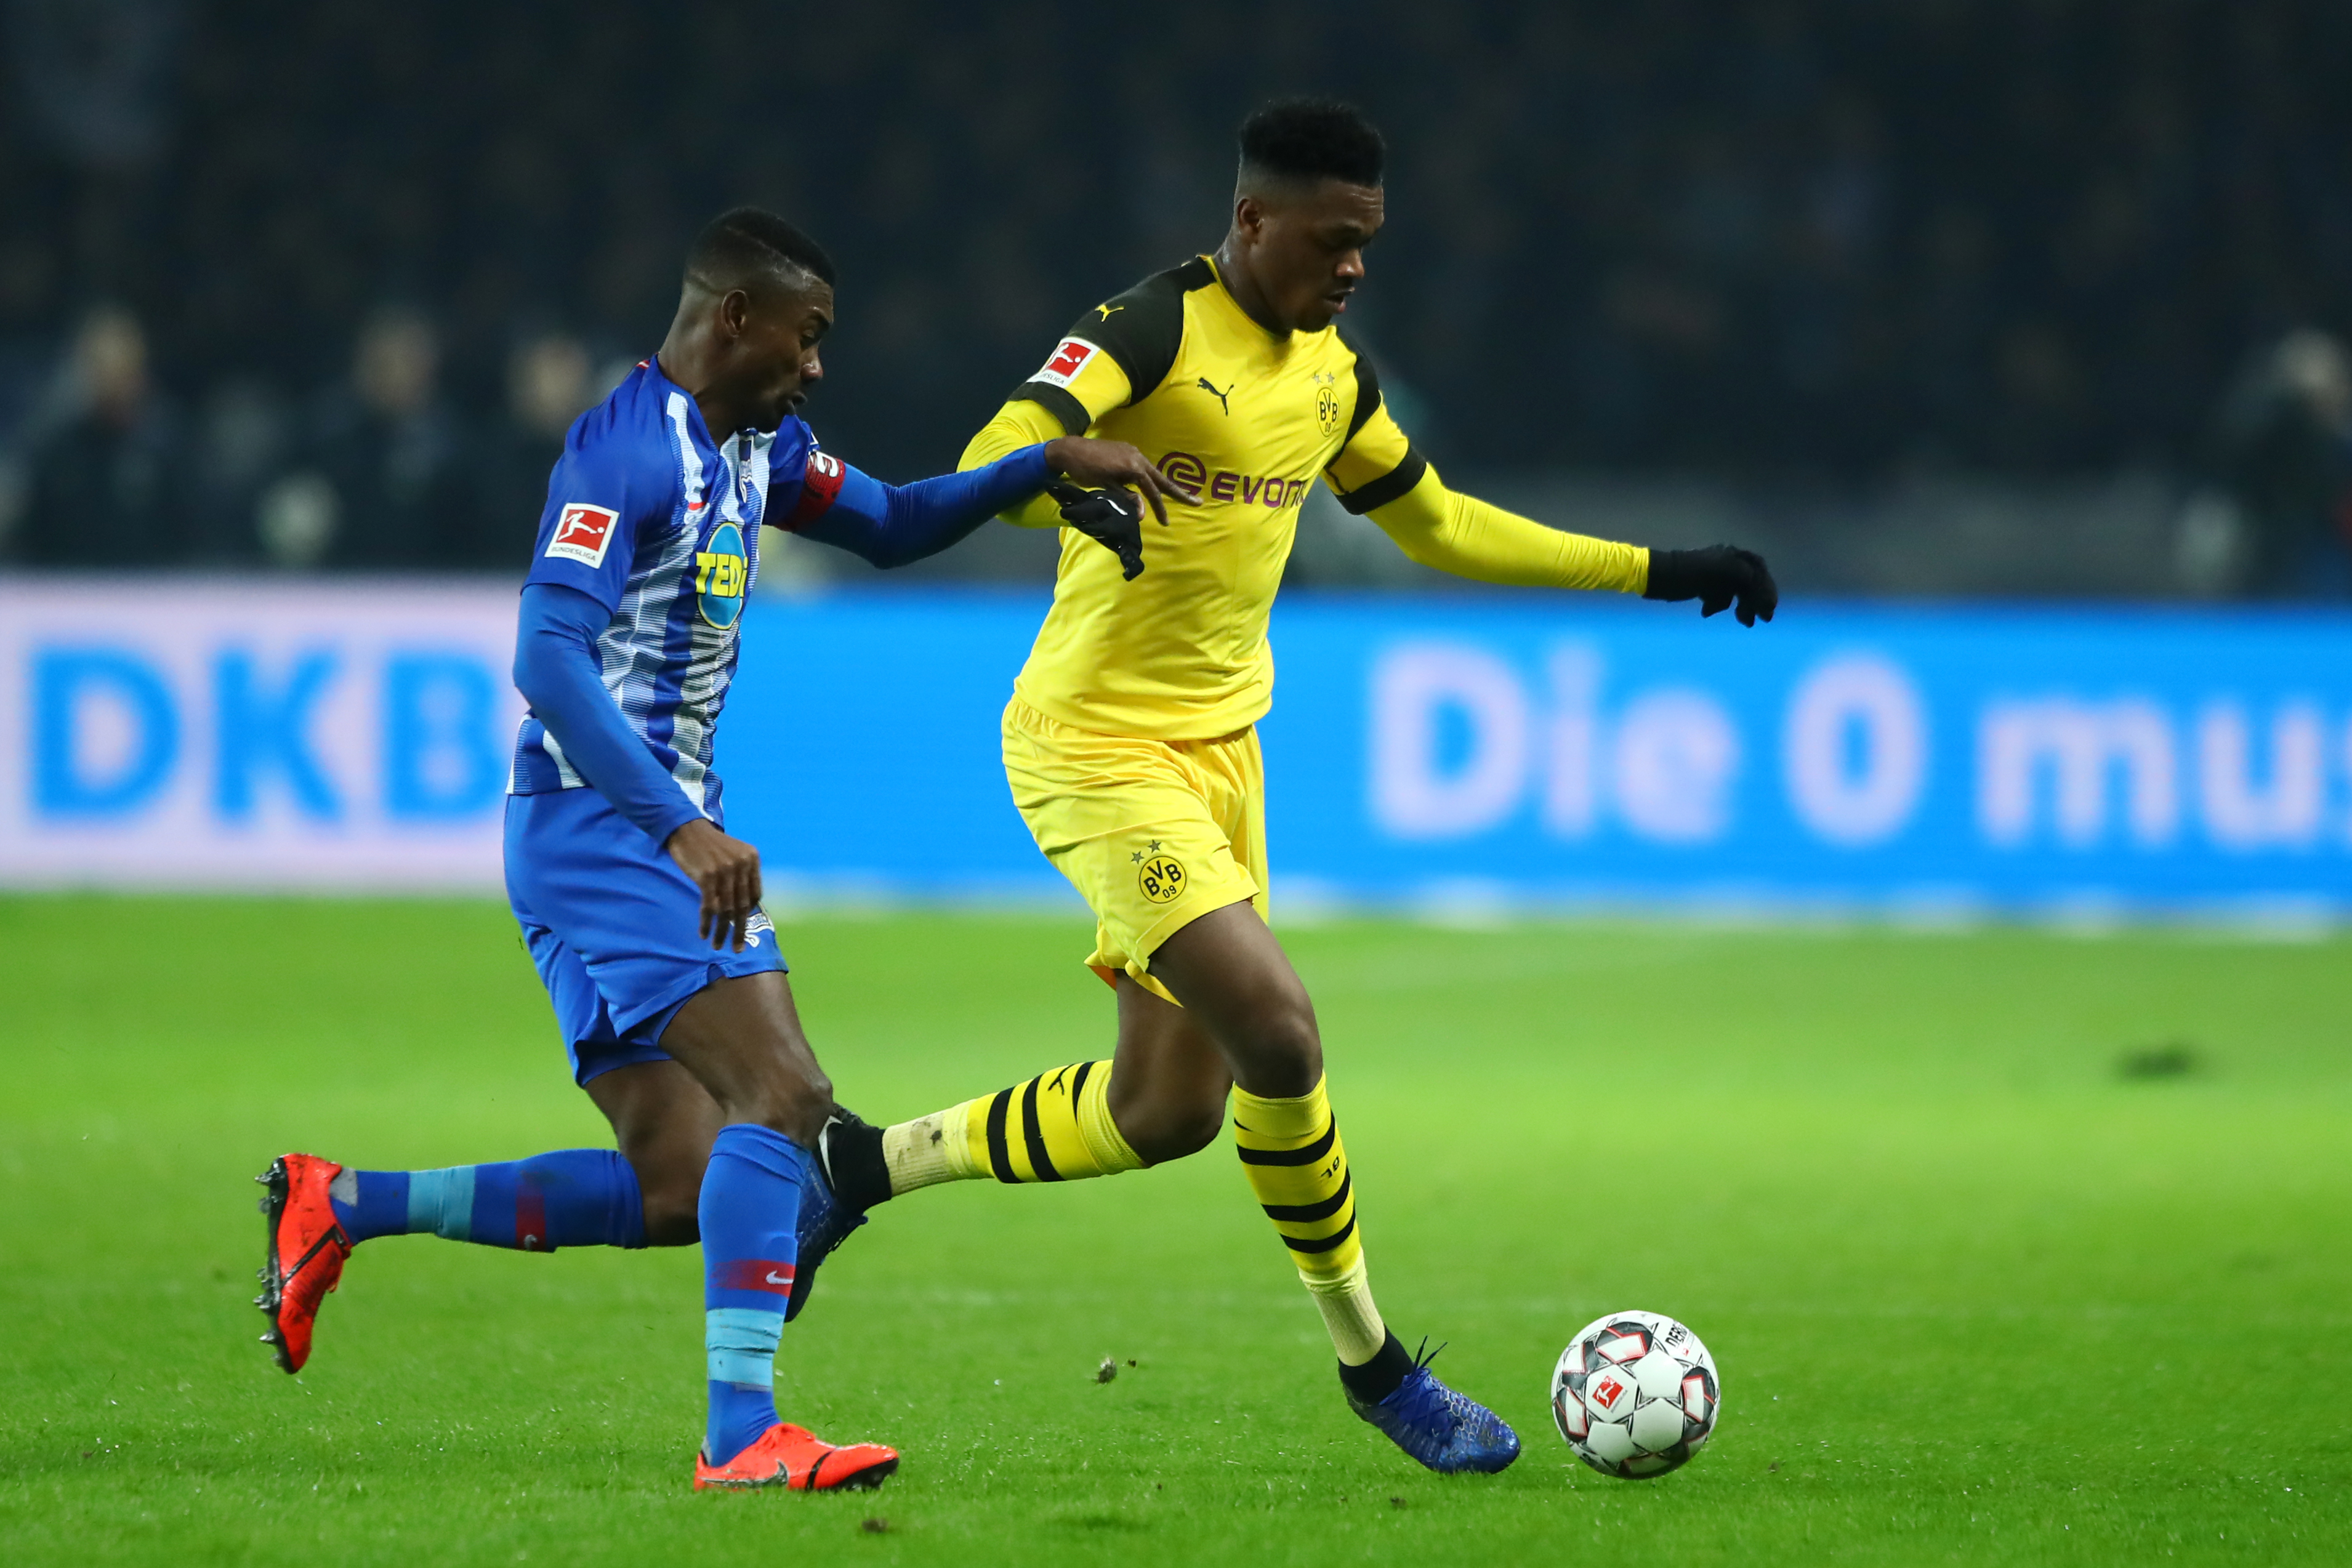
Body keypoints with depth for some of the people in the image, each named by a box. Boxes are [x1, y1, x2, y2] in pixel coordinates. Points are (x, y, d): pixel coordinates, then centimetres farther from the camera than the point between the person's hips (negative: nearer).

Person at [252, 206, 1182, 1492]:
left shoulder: (750, 450, 15)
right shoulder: (625, 448, -16)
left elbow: (891, 527, 28)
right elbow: (547, 657, -25)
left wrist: (1048, 464, 12)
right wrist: (684, 829, -33)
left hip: (672, 834, 10)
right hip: (594, 824, -10)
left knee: (678, 1190, 6)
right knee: (782, 1094, -20)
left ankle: (341, 1205, 16)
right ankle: (740, 1432, -22)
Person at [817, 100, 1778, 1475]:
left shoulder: (1331, 371, 10)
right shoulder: (1151, 335, -15)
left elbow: (1437, 523, 24)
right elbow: (988, 468, -29)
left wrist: (1655, 573, 21)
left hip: (1219, 744, 9)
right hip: (1098, 750, -9)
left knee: (1169, 1111, 6)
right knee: (1279, 1039, -19)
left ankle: (867, 1165, 24)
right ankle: (1373, 1362, -1)